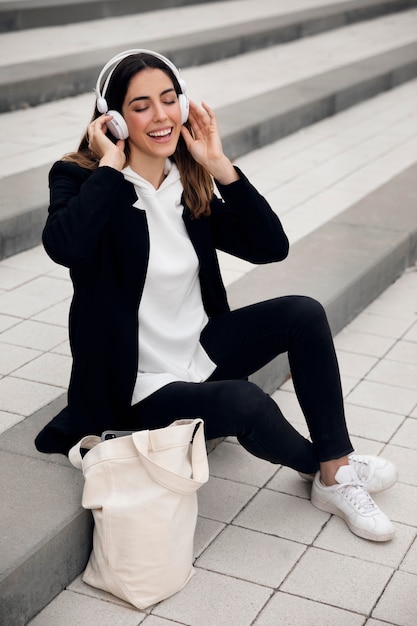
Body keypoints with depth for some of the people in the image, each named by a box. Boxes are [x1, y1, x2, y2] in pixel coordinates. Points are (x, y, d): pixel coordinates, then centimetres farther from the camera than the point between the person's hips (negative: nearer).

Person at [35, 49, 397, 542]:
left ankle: (338, 475, -6)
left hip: (202, 350, 7)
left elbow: (272, 247, -5)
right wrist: (111, 166, -24)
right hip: (141, 388, -6)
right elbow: (64, 246, -37)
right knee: (246, 403, -30)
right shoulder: (81, 179, -13)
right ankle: (323, 469, 4)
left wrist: (219, 165, -10)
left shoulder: (191, 185, 3)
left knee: (304, 313, -12)